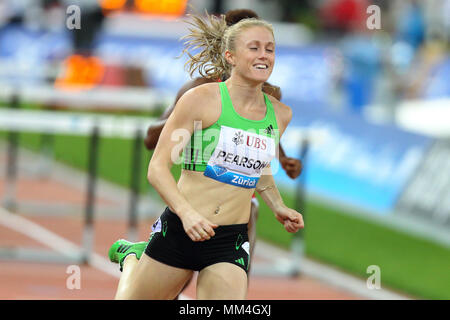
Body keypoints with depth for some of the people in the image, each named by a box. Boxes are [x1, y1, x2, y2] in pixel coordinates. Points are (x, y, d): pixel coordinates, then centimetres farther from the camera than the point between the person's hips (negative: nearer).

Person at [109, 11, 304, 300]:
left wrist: (278, 208, 12)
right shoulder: (202, 99, -9)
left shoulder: (280, 115, 6)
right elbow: (158, 167, -11)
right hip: (179, 230, -3)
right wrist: (186, 212, -25)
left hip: (230, 243, 3)